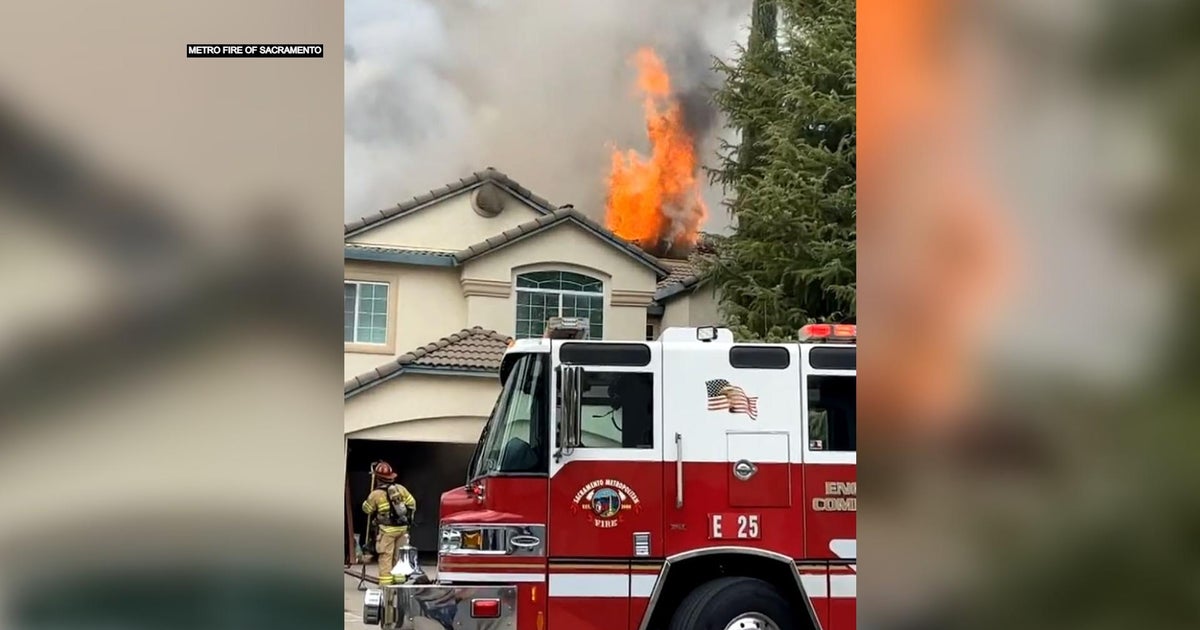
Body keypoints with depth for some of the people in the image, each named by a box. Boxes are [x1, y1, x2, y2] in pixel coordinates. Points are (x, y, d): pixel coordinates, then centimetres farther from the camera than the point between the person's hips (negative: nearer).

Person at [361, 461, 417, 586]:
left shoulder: (376, 494, -11)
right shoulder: (400, 489, 2)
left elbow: (367, 509, 3)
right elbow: (412, 503, 7)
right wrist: (409, 518, 21)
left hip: (386, 529, -5)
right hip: (402, 528, 5)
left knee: (385, 557, -2)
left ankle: (385, 584, -6)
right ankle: (399, 581, 15)